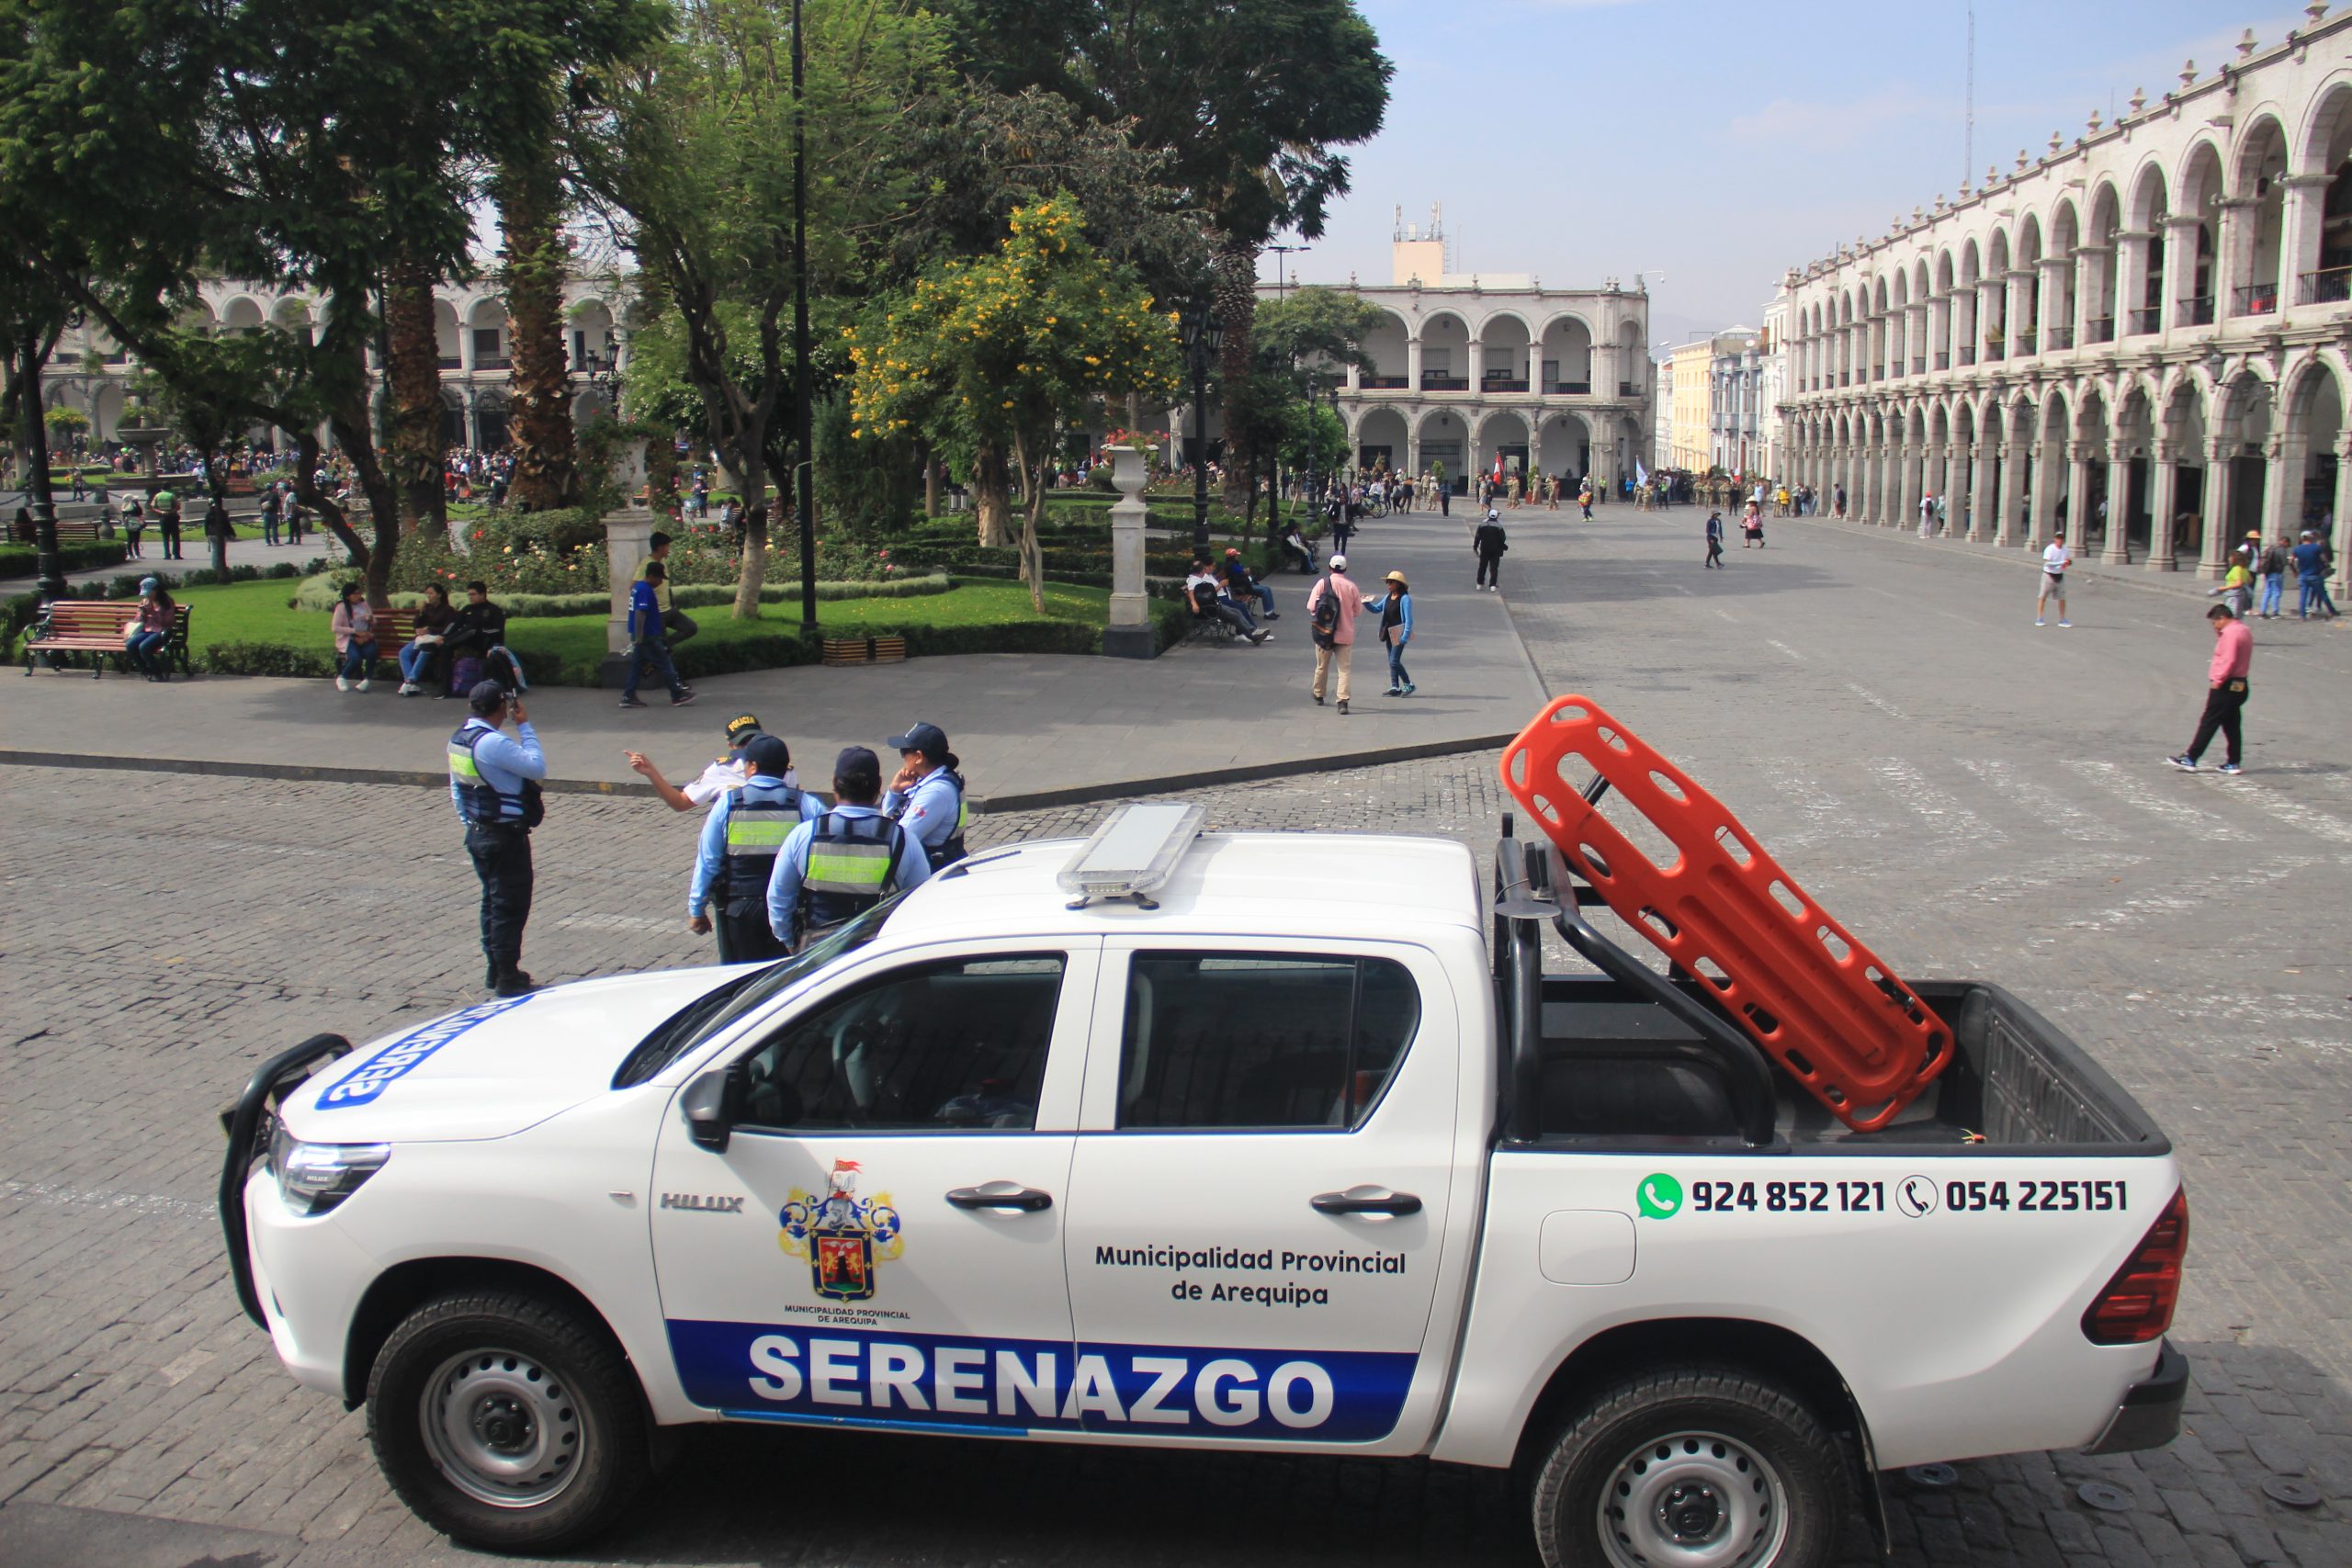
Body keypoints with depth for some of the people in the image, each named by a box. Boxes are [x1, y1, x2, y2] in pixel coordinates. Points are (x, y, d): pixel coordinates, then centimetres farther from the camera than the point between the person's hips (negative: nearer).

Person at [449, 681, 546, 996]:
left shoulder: (458, 738, 7)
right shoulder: (493, 743, -23)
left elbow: (457, 791, 14)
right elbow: (537, 767, -22)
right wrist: (525, 726, -15)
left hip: (478, 834, 10)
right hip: (505, 837, -10)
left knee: (492, 902, 19)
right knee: (511, 906, -1)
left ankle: (495, 970, 29)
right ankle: (508, 978, 4)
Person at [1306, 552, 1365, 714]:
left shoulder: (1322, 583, -7)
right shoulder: (1351, 587, -5)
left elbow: (1311, 607, -8)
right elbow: (1358, 611, 4)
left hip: (1324, 633, 0)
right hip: (1345, 634, 0)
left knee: (1322, 666, 18)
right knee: (1344, 669, 0)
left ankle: (1318, 696, 33)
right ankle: (1343, 701, -12)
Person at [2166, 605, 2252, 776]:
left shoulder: (2231, 633, -16)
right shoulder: (2244, 630, 16)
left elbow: (2229, 660, -24)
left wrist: (2217, 680, -19)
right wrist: (2219, 633, 10)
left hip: (2226, 686, -10)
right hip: (2239, 685, 10)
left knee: (2208, 723, -6)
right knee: (2231, 725, 11)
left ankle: (2190, 760, -3)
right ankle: (2233, 763, 12)